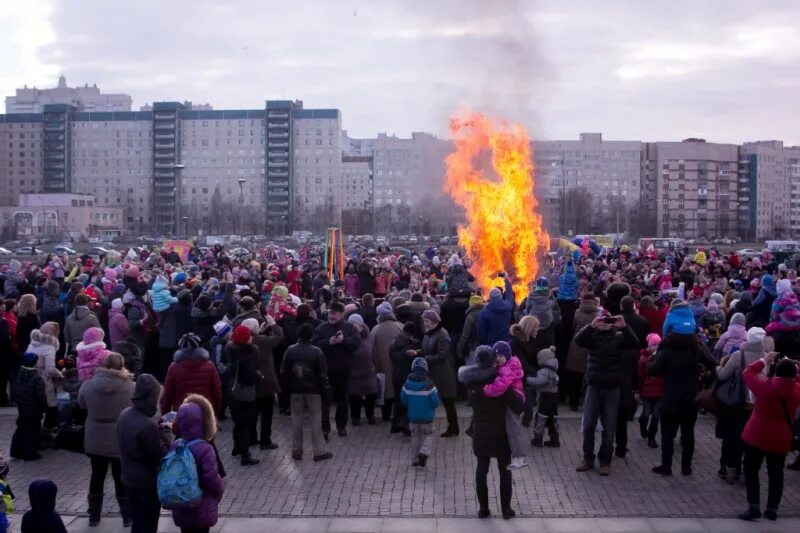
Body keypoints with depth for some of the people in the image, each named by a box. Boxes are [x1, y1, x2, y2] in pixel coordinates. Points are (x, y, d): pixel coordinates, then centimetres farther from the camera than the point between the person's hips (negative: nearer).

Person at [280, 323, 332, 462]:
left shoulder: (290, 350, -1)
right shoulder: (317, 352, -10)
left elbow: (283, 372, 2)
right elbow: (322, 374, -9)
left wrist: (285, 389, 11)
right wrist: (325, 390, -1)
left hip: (295, 391, 2)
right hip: (313, 390, -2)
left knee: (297, 420, 9)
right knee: (316, 420, 3)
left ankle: (296, 451, 13)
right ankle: (320, 451, 5)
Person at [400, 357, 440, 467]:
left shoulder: (407, 384, -7)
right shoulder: (429, 385, -17)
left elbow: (403, 400, 3)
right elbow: (436, 402, -14)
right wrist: (433, 407, 8)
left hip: (413, 416, 3)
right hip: (427, 417, -3)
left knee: (415, 436, 16)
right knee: (428, 435, 12)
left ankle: (415, 460, 18)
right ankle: (424, 452, -11)